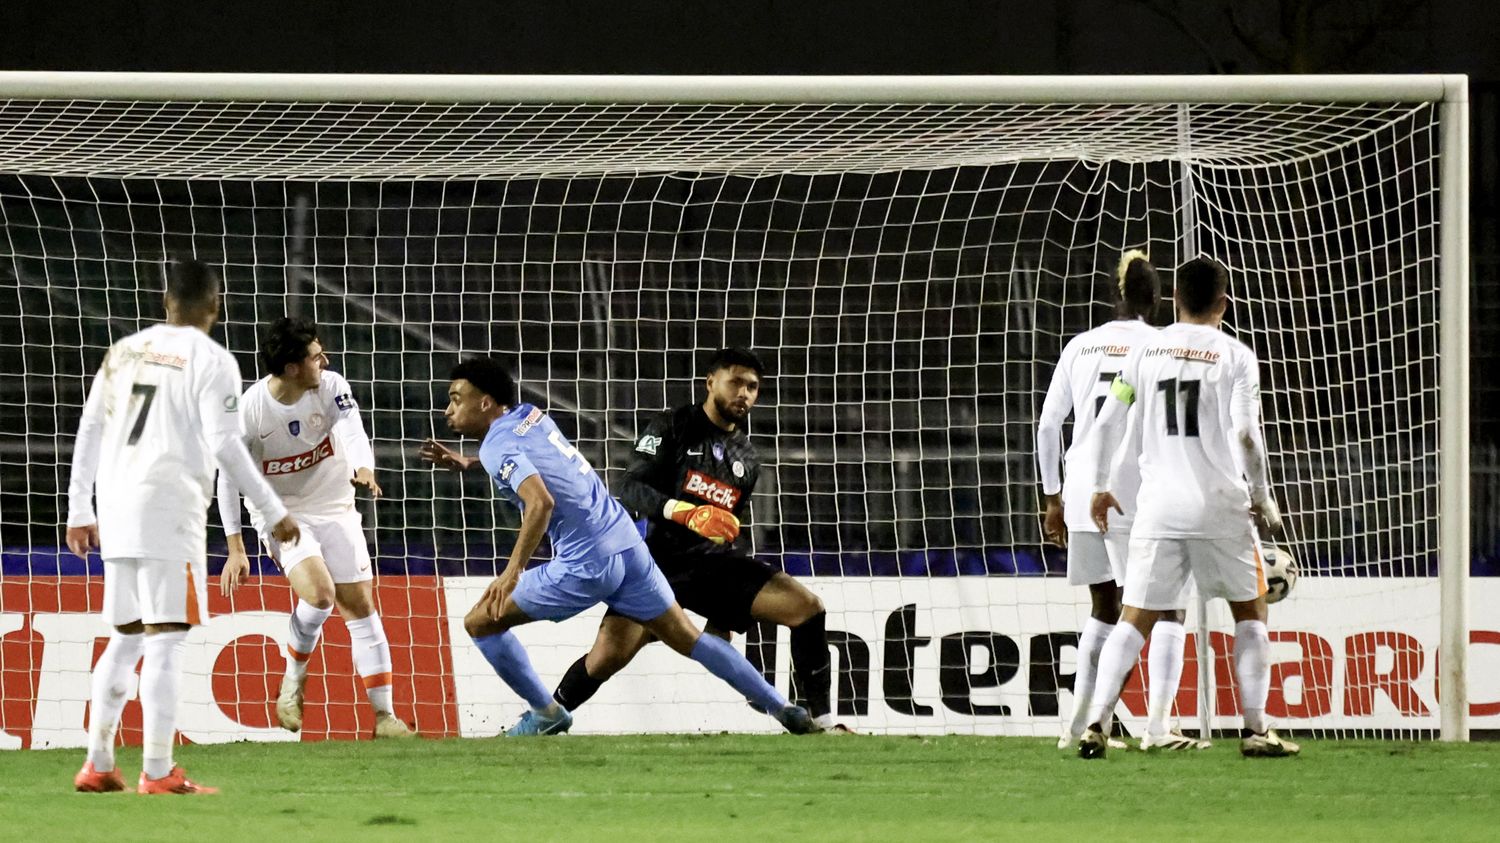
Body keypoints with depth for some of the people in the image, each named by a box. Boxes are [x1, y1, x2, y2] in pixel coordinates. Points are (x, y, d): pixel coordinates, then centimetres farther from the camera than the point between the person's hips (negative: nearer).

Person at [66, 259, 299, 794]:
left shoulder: (125, 351, 15)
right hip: (170, 509, -6)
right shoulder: (211, 360, -3)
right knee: (166, 639, -7)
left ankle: (97, 765, 15)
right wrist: (274, 512, -4)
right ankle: (157, 772, -12)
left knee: (126, 638, 15)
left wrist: (80, 510, 21)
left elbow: (89, 430, 15)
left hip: (117, 509, 6)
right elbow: (225, 446, -10)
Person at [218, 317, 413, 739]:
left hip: (334, 509, 3)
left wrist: (364, 469, -52)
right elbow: (228, 478, -10)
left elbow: (353, 433, -29)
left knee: (360, 604, 0)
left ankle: (384, 715, 4)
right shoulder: (249, 410, -18)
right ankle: (293, 681, 1)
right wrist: (236, 549, -11)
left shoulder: (331, 387, -13)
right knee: (320, 593, -25)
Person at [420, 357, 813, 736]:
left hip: (585, 566, -8)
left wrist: (512, 571, -30)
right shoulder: (530, 415, 12)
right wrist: (467, 463, 26)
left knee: (480, 622, 3)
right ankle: (781, 707, 12)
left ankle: (546, 713, 10)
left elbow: (541, 502, -29)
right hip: (626, 542, 8)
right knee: (687, 638, 15)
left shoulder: (497, 447, -11)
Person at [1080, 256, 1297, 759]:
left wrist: (1101, 487, 21)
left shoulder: (1146, 352, 7)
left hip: (1158, 509, 2)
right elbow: (1246, 434, -12)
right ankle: (1256, 729, 8)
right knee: (1250, 613, 14)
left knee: (1135, 620, 4)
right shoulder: (1235, 356, -3)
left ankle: (1094, 725, -10)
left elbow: (1109, 423, 8)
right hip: (1221, 508, -2)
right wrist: (1263, 498, 0)